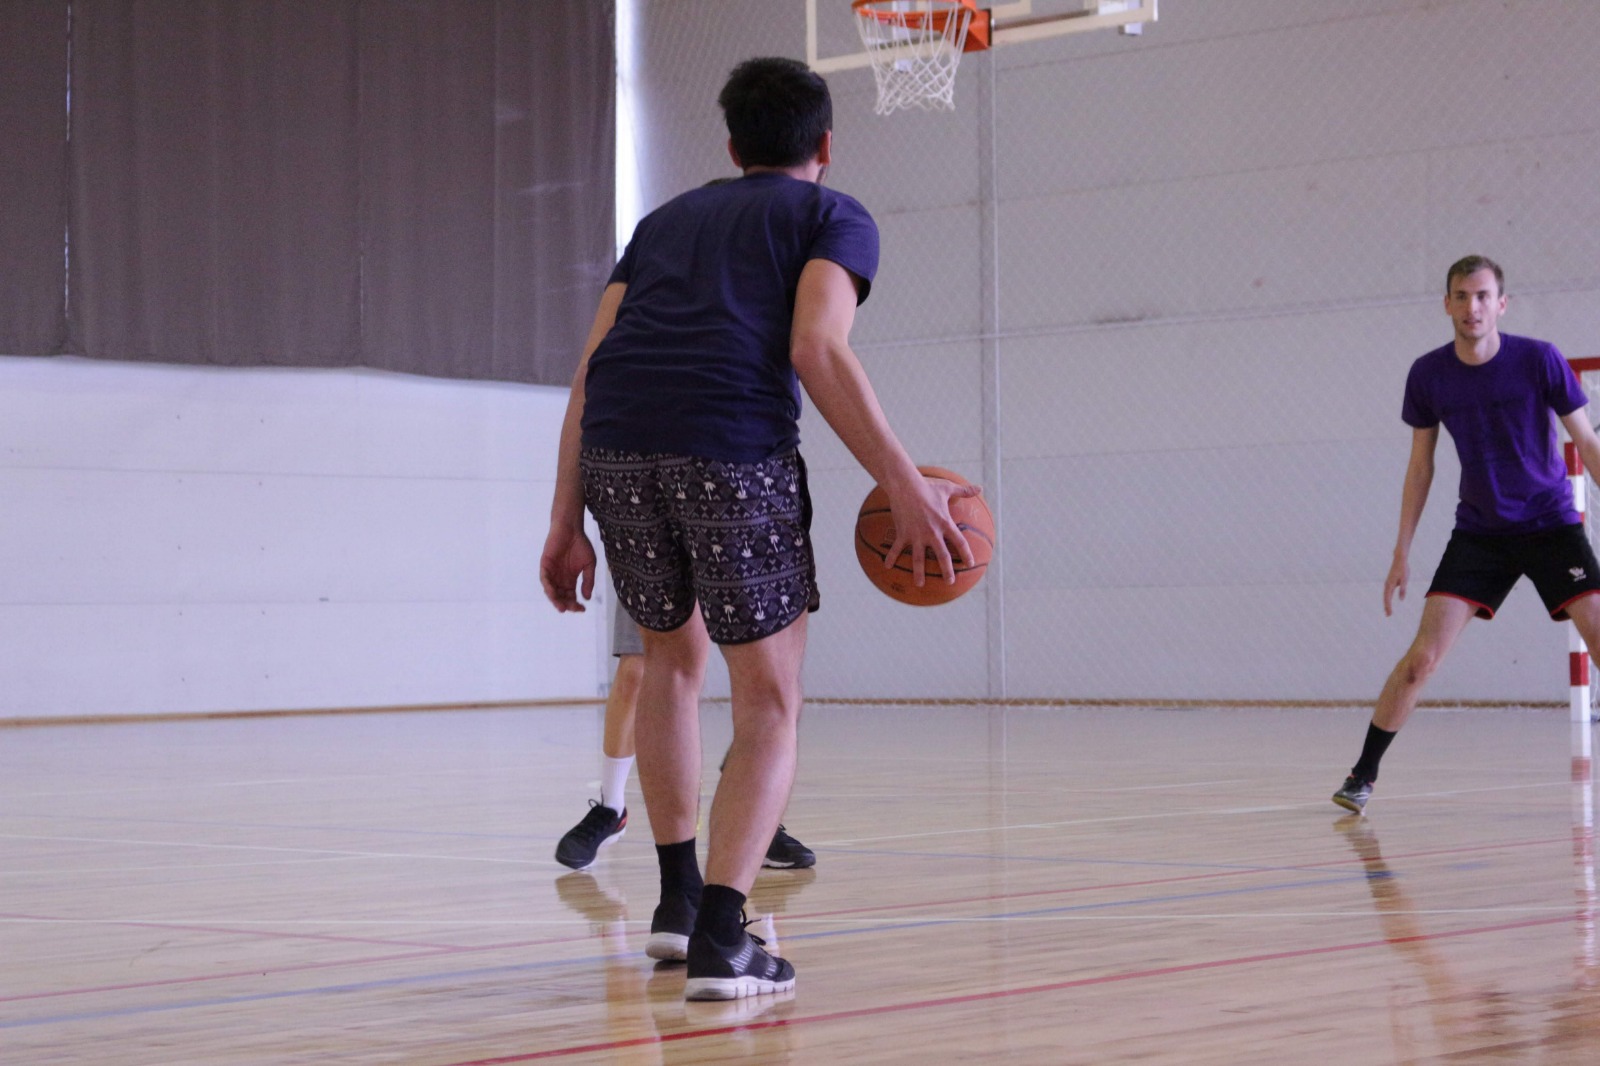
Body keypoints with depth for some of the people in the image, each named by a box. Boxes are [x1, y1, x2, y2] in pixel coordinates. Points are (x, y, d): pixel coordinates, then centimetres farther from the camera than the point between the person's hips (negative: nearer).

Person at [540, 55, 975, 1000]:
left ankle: (679, 895, 30)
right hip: (735, 448, -5)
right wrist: (907, 486, -4)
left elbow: (592, 369, 20)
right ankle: (720, 937, -8)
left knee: (675, 652, 28)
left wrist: (567, 522, 20)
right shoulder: (834, 217, 17)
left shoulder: (666, 221, 31)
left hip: (614, 452, 5)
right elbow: (817, 350, -3)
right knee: (770, 703, 7)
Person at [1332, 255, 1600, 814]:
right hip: (1480, 530, 1)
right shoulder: (1428, 375, -5)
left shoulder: (1539, 359, -12)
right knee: (1424, 652, -10)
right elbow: (1421, 464, 7)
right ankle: (1362, 775, 1)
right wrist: (1402, 553, 6)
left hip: (1551, 524, -1)